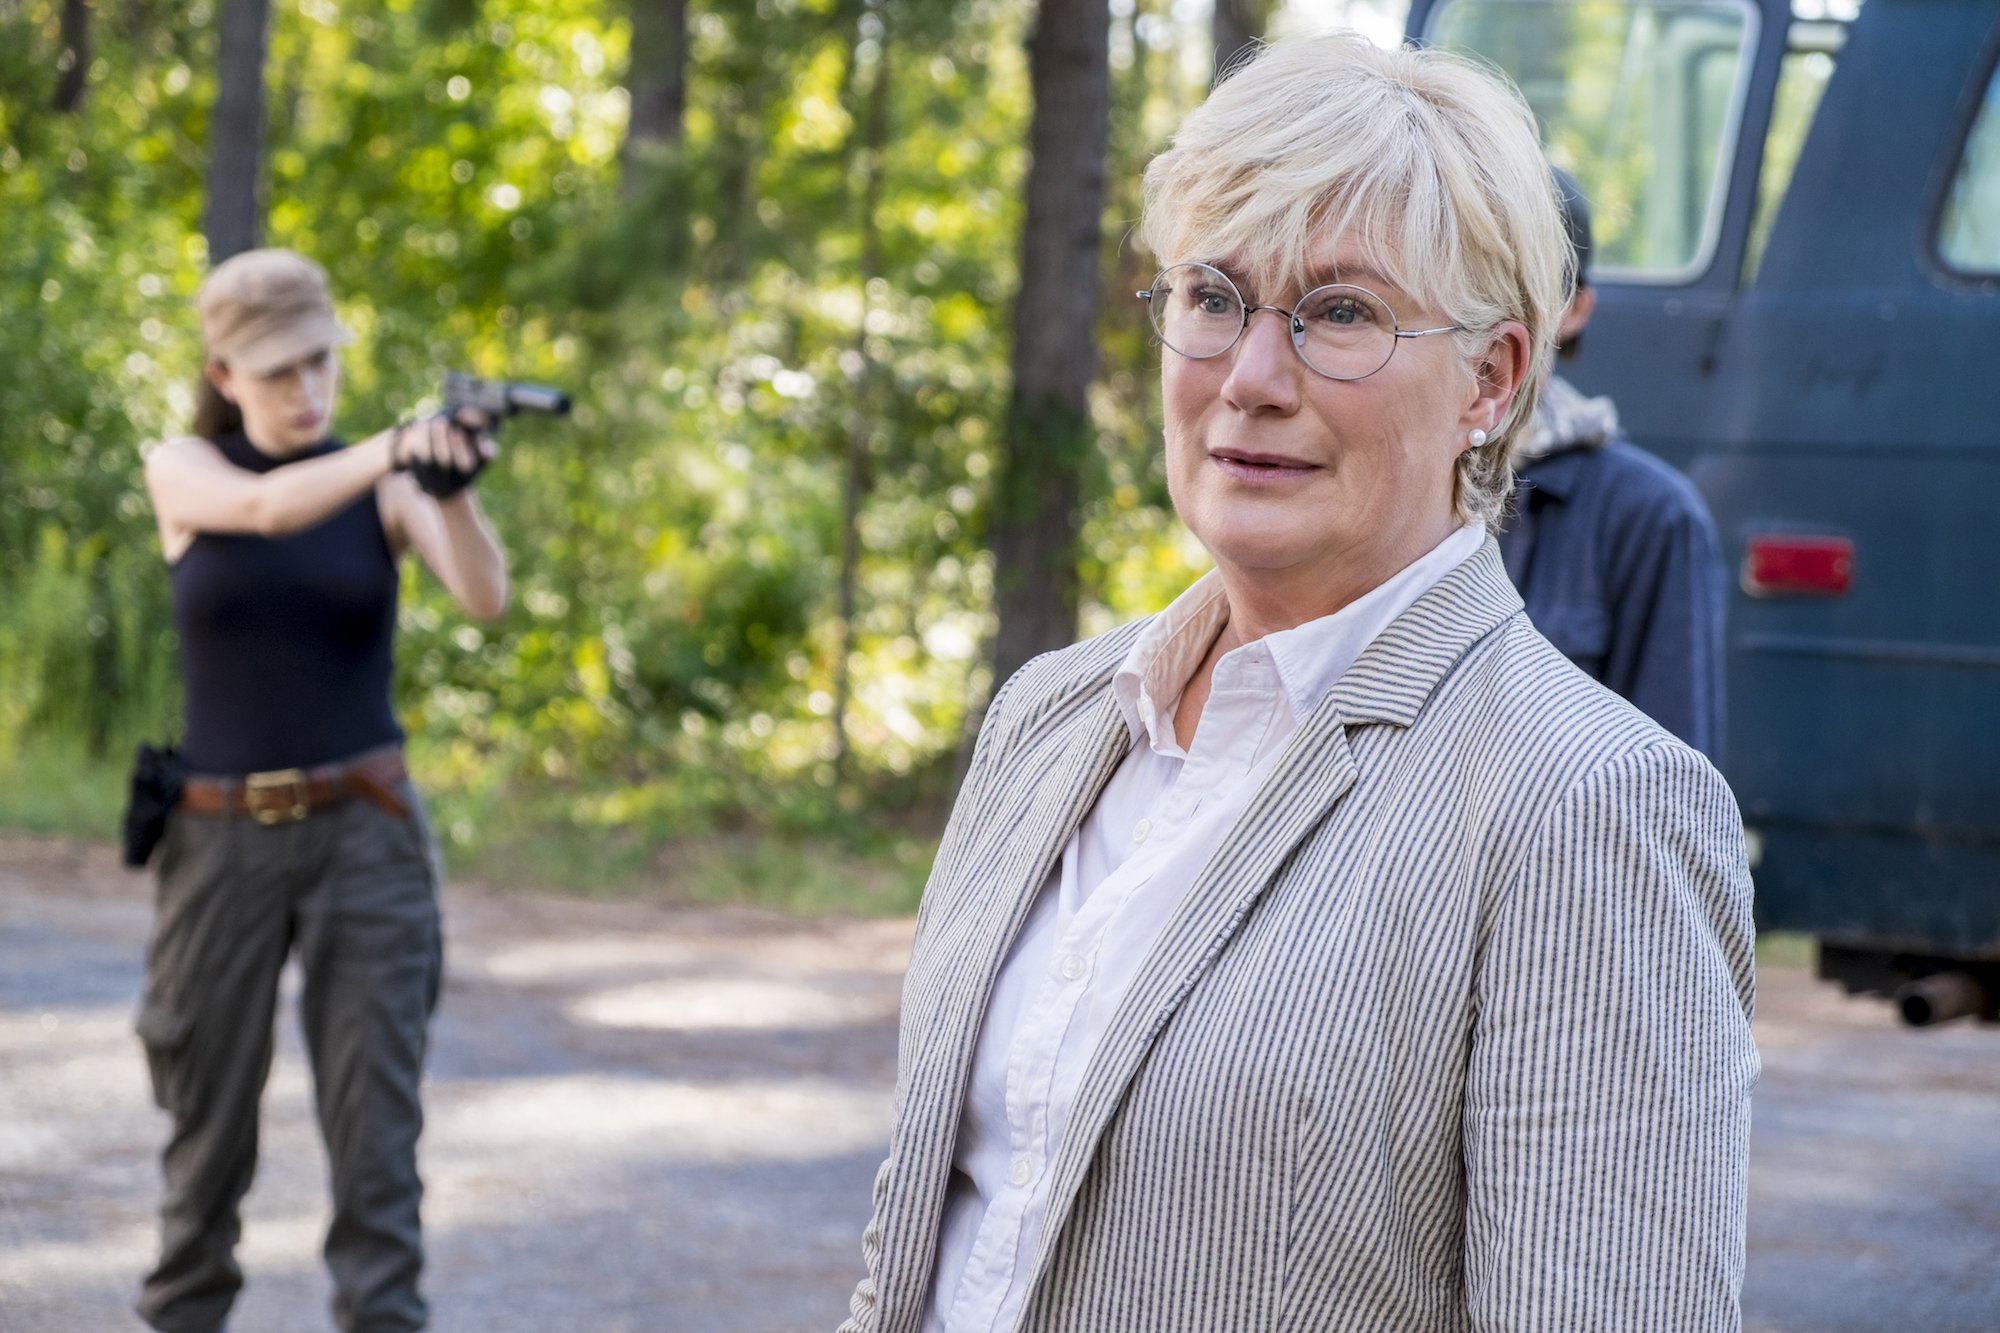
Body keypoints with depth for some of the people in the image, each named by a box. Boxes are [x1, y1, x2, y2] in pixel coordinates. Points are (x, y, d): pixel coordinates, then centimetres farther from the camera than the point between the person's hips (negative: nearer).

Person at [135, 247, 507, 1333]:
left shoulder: (389, 486, 1)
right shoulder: (182, 470, -2)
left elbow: (484, 596, -17)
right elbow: (264, 508, -25)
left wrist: (454, 488, -38)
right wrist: (396, 449, -42)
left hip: (364, 833, 0)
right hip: (224, 838, 0)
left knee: (376, 1120, -6)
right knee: (210, 1119, 9)